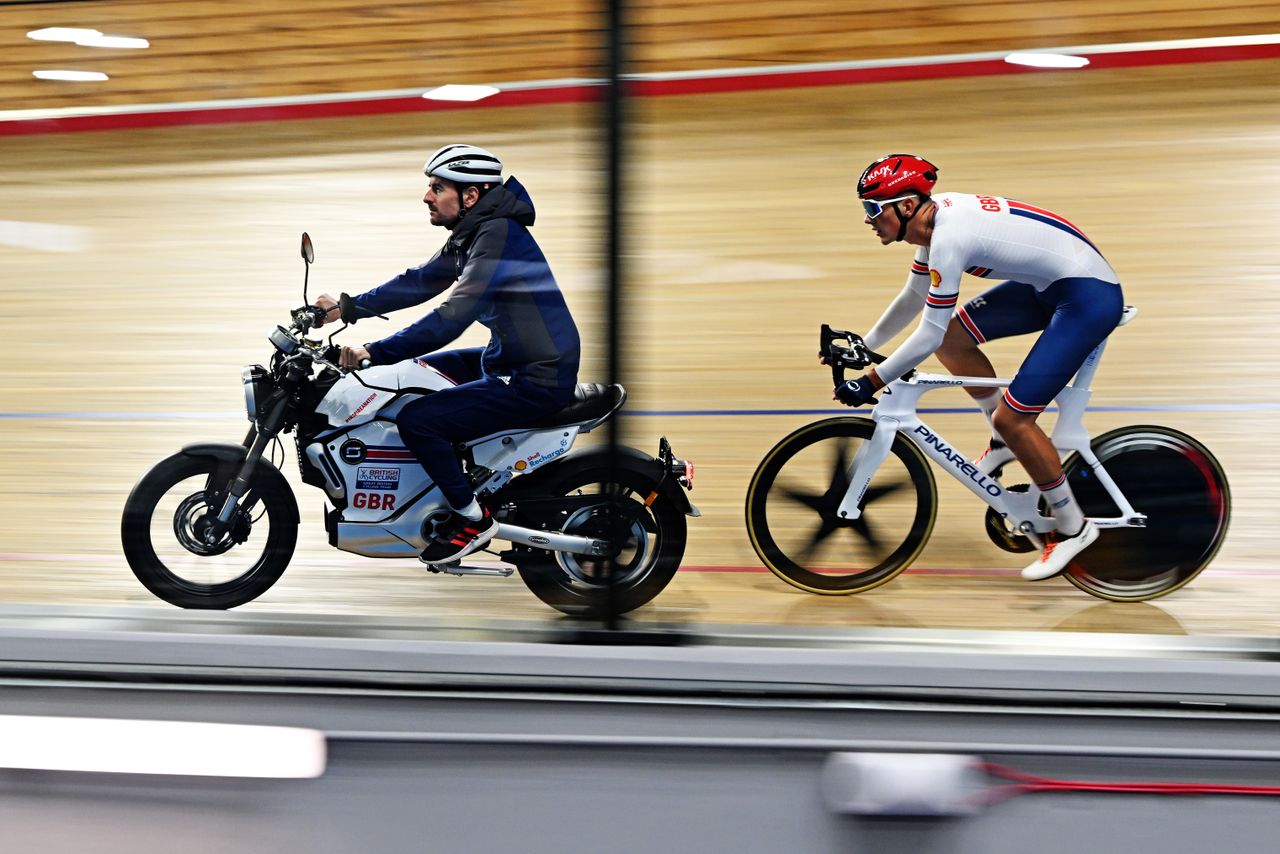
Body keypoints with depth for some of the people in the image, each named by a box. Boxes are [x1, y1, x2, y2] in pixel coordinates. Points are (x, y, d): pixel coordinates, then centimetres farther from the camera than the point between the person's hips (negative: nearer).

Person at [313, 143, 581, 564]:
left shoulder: (498, 236, -22)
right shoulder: (471, 233, 9)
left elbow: (452, 318, -29)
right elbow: (419, 281, 18)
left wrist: (375, 352, -29)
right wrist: (348, 307, 13)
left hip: (536, 380, -11)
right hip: (505, 359, 11)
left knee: (415, 420, -18)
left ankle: (472, 518, -3)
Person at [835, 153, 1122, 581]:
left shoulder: (949, 237, -25)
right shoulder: (934, 219, 3)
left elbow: (928, 336, -21)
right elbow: (912, 298, 18)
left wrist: (871, 382, -14)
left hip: (1089, 298, -10)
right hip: (1048, 285, 10)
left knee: (1011, 417, -11)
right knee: (951, 335, 8)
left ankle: (1072, 528, 5)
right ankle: (1006, 440, 22)